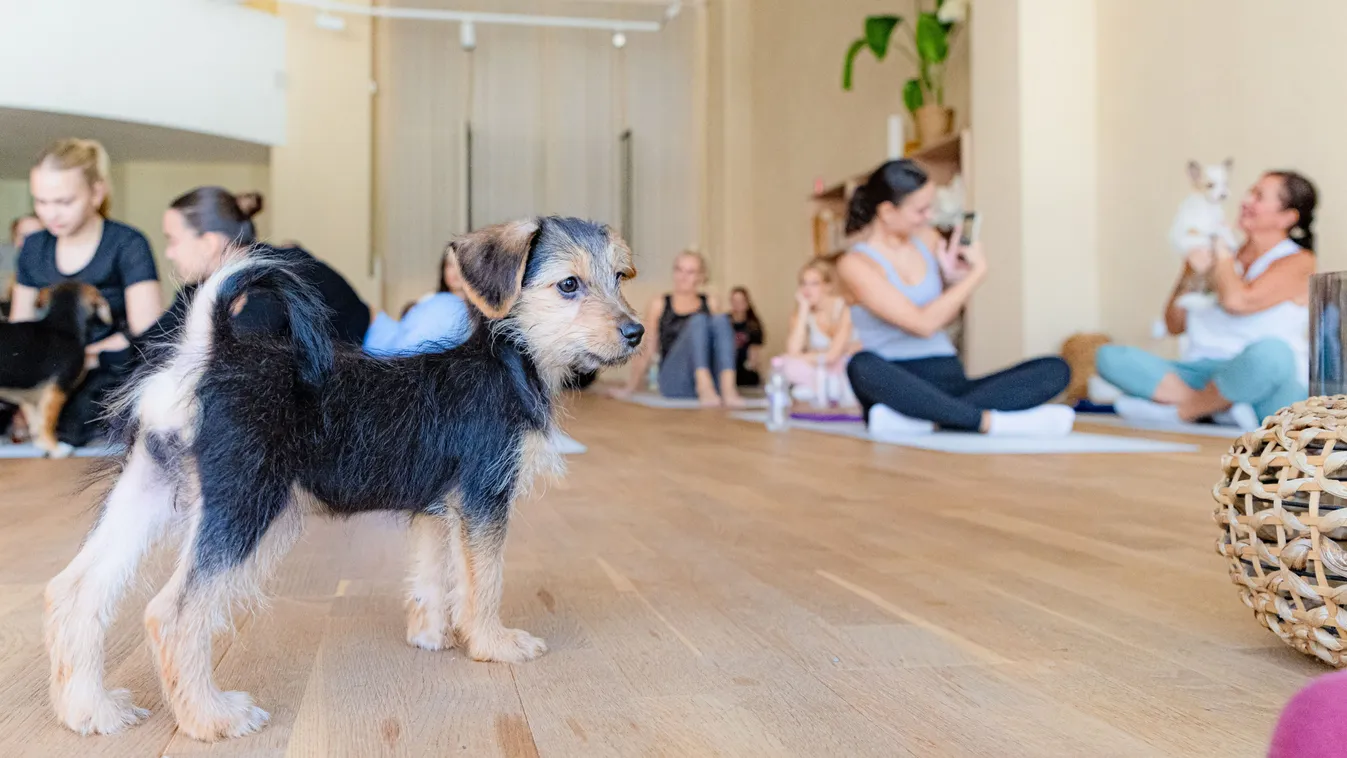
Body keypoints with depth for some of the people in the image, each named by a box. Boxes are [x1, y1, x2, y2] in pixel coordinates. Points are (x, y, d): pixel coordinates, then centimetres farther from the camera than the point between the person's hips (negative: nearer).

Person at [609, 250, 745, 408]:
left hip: (711, 376, 2)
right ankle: (705, 388, -45)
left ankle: (728, 389, -40)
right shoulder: (659, 305, 13)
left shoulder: (710, 303, 17)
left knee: (721, 319, -21)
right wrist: (630, 388, 16)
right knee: (698, 321, -24)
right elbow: (647, 349, 16)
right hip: (674, 381, -2)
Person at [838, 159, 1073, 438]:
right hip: (897, 385, -6)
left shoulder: (927, 240, 10)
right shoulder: (855, 263, -7)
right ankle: (991, 421, -35)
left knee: (1055, 370, -15)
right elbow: (923, 324, -16)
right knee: (862, 366, -40)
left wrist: (954, 279, 1)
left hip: (947, 380, 6)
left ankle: (920, 419, -33)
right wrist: (977, 273, -9)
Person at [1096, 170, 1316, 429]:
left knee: (1271, 352, -42)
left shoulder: (1298, 262, 3)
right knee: (1109, 356, -13)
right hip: (1202, 376, 5)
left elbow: (1237, 301, -18)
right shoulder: (1227, 259, 20)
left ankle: (1179, 410, -21)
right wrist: (1191, 276, 0)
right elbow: (1175, 325, 16)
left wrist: (1221, 251, 1)